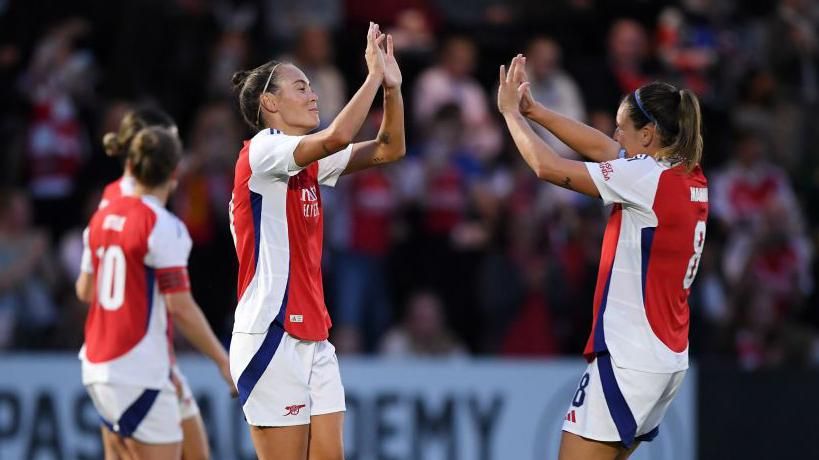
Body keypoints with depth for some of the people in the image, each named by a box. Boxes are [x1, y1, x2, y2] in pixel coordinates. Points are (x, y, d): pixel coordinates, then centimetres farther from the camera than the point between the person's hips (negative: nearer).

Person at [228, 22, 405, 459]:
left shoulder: (312, 162, 15)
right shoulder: (262, 150, -10)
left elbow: (389, 149, 14)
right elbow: (338, 135, -26)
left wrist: (391, 86, 1)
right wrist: (374, 75, -17)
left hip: (313, 337, 9)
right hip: (271, 336, -9)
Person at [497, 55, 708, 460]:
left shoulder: (647, 179, -14)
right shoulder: (691, 180, 9)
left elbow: (548, 167, -11)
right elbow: (602, 149, 18)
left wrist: (511, 111, 4)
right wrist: (535, 111, 16)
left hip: (629, 360, -9)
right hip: (670, 357, 9)